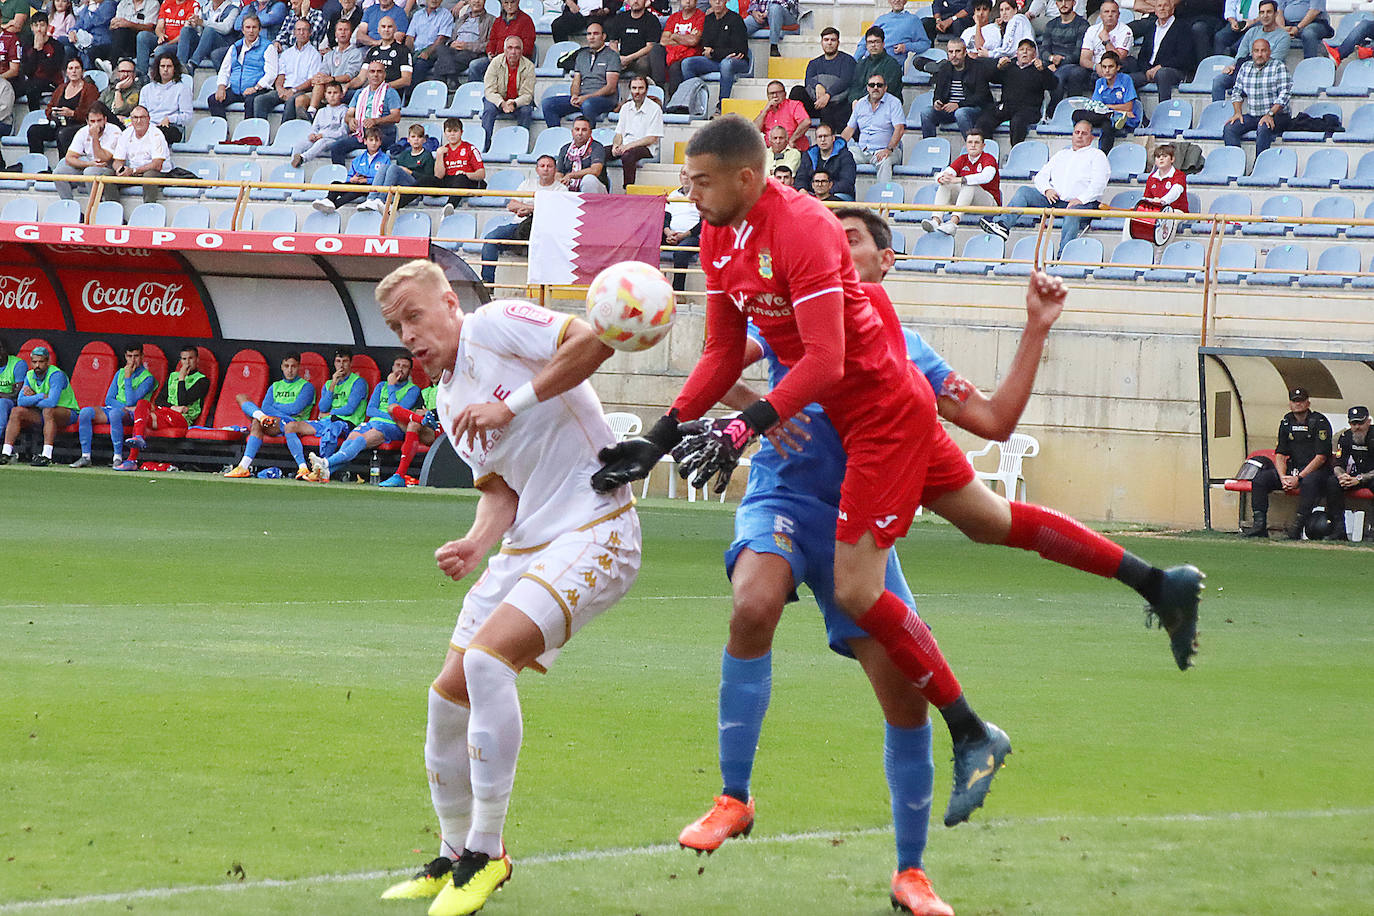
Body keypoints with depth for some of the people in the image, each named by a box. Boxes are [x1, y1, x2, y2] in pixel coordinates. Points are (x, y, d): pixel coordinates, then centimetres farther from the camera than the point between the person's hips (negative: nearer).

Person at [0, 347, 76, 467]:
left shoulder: (56, 375, -22)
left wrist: (32, 399, -18)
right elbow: (20, 401, -10)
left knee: (48, 410, -38)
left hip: (67, 413, -7)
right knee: (16, 411, -10)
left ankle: (46, 456, -41)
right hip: (42, 414, 7)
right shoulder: (30, 375, 0)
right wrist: (41, 396, -24)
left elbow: (52, 402, -34)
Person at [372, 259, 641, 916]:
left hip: (594, 531, -9)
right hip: (529, 542, 9)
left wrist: (512, 403, -22)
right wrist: (477, 544, -6)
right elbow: (501, 489, 15)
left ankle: (485, 850, -16)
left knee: (487, 658, -26)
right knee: (449, 695, 5)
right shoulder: (450, 404, 17)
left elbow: (595, 339, -22)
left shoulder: (497, 325, -8)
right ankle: (455, 856, 23)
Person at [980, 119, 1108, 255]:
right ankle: (1003, 225, -32)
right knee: (1023, 191, -13)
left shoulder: (1097, 155, 13)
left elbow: (1098, 183, -2)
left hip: (1082, 203, -5)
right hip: (1054, 199, 5)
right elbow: (1041, 176, 22)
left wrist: (1080, 200, -16)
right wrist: (1047, 189, -2)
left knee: (1072, 215, -39)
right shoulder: (1061, 155, 29)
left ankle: (1062, 257, -51)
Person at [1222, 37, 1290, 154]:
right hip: (1251, 116, 5)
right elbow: (1237, 91, 19)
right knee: (1229, 129, -19)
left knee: (1263, 129, -36)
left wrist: (1270, 114, -20)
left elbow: (1284, 94, -9)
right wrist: (1238, 112, 1)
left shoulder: (1278, 67, -2)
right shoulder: (1245, 67, 15)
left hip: (1276, 115, -5)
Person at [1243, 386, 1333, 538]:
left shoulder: (1320, 422, -7)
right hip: (1292, 470, 6)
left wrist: (1299, 478, -20)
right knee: (1260, 478, -11)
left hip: (1316, 470, -6)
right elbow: (1280, 454, 7)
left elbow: (1321, 457, -14)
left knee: (1309, 482, -40)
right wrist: (1283, 478, -13)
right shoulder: (1286, 422, 11)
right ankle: (1259, 525, -17)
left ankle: (1296, 529, -42)